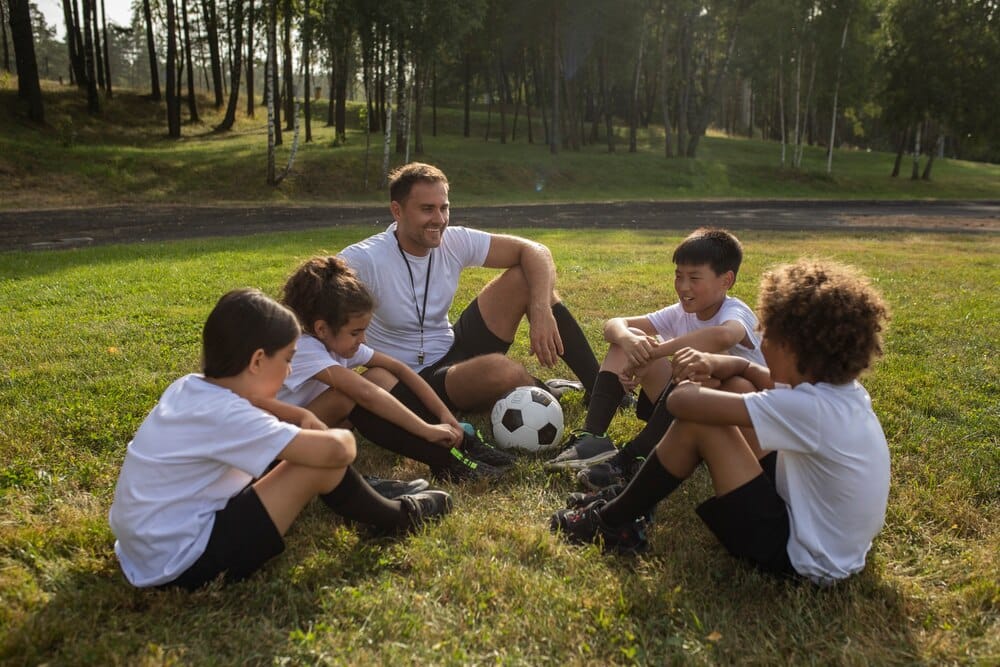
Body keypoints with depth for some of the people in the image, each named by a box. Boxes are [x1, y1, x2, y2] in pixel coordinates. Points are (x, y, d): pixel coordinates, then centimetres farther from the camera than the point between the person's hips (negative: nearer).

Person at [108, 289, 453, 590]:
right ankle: (396, 517, 9)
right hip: (182, 565, -10)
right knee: (319, 462, -14)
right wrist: (342, 437, -5)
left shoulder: (189, 388, 2)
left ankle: (361, 492, 28)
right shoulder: (224, 415, -25)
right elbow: (336, 450, -29)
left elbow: (246, 400, 26)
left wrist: (302, 415, 9)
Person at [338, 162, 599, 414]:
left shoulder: (454, 242, -7)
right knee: (500, 370, -36)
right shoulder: (364, 260, -21)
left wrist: (541, 312, -23)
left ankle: (597, 385, 1)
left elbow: (534, 252, -6)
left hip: (453, 348, 6)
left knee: (525, 277, -8)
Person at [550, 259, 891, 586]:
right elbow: (748, 369, 13)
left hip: (802, 559, -9)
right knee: (732, 388, 6)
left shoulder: (810, 407, -28)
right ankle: (634, 496, 15)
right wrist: (714, 365, -9)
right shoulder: (844, 388, -1)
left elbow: (680, 402, -31)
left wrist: (694, 386, -8)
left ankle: (612, 522, 2)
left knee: (696, 422, -16)